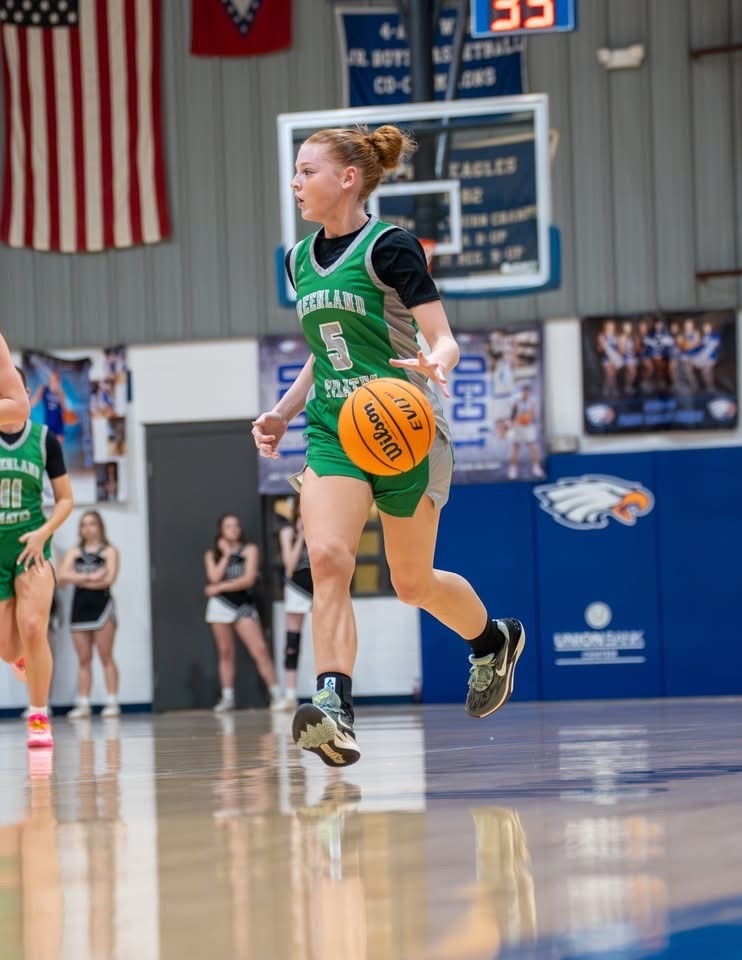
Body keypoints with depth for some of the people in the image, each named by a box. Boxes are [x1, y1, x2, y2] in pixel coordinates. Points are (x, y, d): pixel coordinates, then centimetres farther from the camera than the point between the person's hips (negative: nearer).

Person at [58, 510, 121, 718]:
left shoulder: (108, 551, 3)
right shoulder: (74, 552, 13)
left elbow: (109, 579, -11)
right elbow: (63, 576, -2)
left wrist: (80, 580, -6)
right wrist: (90, 576, -13)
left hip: (101, 605, -4)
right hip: (80, 607, 4)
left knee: (106, 657, -4)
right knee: (84, 659, 3)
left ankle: (112, 702, -4)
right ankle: (83, 703, 3)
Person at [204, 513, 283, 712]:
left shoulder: (249, 550, 3)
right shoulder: (212, 555, 11)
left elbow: (248, 579, -8)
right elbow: (215, 578, -7)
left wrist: (220, 587, -6)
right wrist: (226, 555, -2)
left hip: (244, 605, -2)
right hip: (220, 605, 2)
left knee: (260, 649, -12)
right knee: (226, 652, 4)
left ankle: (276, 694, -12)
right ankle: (227, 698, 9)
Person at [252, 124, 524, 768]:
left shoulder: (389, 247, -9)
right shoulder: (302, 260, 11)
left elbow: (443, 340, -12)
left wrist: (432, 364, -34)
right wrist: (282, 412, 14)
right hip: (334, 433, 5)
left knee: (413, 582, 9)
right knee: (327, 558, -20)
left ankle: (494, 640, 40)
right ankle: (335, 713, -28)